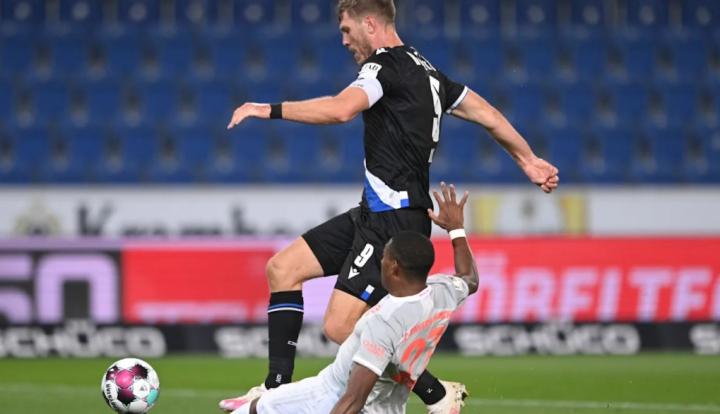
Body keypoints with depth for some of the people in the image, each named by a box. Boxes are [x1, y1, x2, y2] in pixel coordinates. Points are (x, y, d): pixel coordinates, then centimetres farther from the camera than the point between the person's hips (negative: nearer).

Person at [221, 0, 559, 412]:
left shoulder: (386, 65, -13)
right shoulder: (424, 70, 16)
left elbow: (341, 108, -31)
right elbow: (486, 113, 23)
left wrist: (270, 110, -25)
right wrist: (529, 160, 34)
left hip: (394, 222, -11)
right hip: (375, 215, 11)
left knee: (341, 327, -15)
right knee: (283, 268, 9)